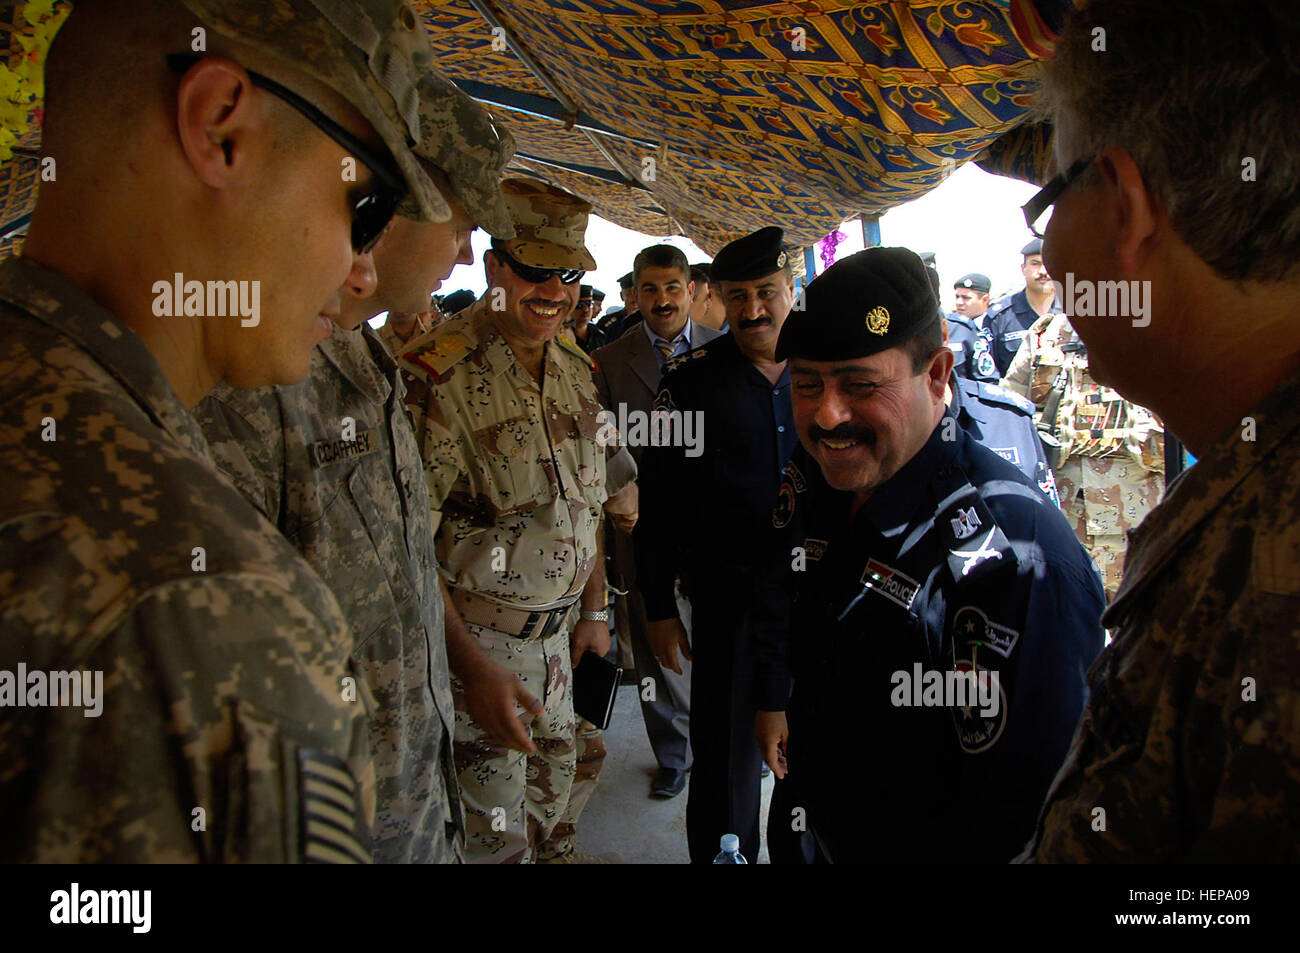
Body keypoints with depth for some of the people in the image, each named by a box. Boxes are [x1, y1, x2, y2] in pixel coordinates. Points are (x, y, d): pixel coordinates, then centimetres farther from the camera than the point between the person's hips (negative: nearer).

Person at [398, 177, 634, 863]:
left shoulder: (577, 370, 5)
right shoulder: (436, 375, -20)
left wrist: (593, 608, 14)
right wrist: (470, 665, -24)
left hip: (556, 635, 7)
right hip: (471, 640, -7)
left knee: (557, 794, 22)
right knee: (497, 833, 5)